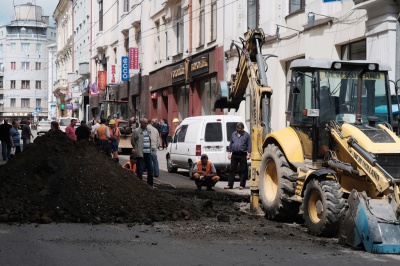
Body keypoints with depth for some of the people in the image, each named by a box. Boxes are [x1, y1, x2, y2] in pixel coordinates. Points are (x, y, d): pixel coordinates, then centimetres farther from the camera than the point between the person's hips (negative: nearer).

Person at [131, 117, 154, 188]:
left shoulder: (149, 130, 12)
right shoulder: (136, 131, -6)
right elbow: (132, 141, 0)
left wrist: (150, 149, 14)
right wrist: (135, 148, -3)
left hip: (148, 153, 6)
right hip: (140, 153, -6)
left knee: (150, 169, 11)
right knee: (140, 170, 0)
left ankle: (150, 184, 21)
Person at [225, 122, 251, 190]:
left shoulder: (246, 135, 2)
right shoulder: (233, 134, 14)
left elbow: (249, 145, 0)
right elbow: (230, 144, 17)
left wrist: (248, 154, -8)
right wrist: (229, 152, 11)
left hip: (242, 155, -3)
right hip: (234, 154, 3)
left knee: (243, 170, 1)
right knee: (232, 170, 3)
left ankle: (242, 185, 7)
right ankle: (230, 185, 5)